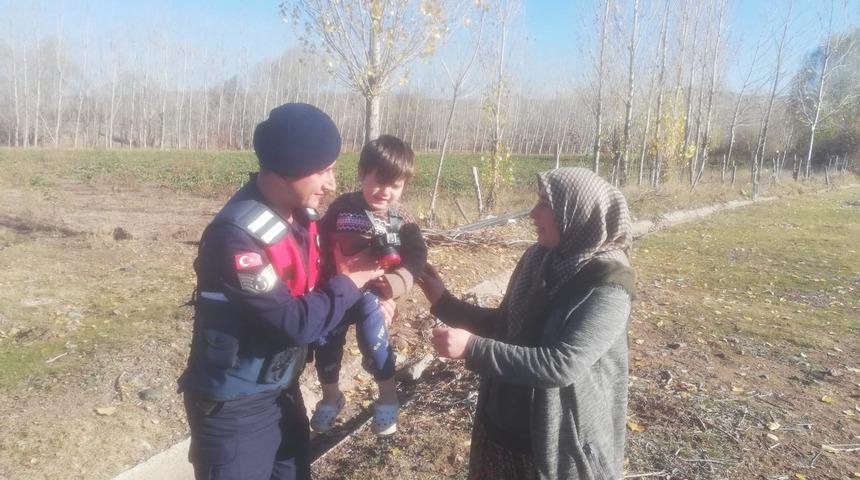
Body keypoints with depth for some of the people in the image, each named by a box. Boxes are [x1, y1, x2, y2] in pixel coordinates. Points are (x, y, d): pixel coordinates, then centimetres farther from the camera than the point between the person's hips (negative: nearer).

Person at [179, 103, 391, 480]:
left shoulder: (299, 215, -3)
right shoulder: (236, 237, -29)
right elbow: (296, 322, -29)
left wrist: (366, 297, -10)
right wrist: (350, 283, -15)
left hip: (282, 388, 8)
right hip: (233, 405, -8)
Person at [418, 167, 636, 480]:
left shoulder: (608, 286, -23)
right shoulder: (538, 259, -2)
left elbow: (561, 365, -30)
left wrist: (472, 349, -30)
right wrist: (444, 303, 3)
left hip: (562, 442, -6)